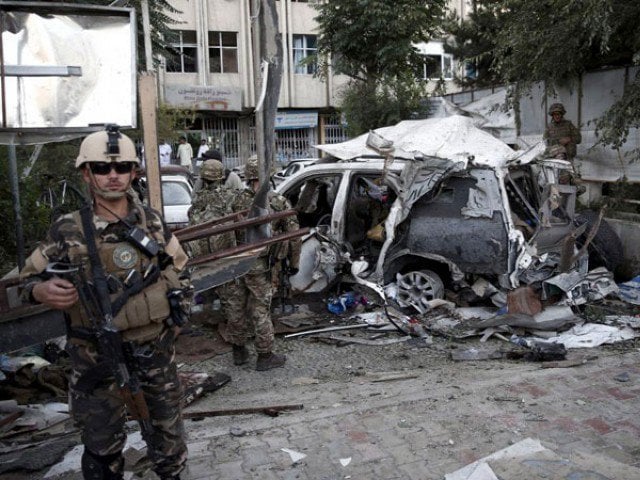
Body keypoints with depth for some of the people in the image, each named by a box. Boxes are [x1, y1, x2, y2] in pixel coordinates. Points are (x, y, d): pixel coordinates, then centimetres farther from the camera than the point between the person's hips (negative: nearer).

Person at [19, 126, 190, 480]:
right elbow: (28, 279, 1)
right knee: (103, 441, 10)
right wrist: (41, 290, -21)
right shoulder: (67, 230, -8)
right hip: (96, 353, -2)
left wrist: (176, 314, 5)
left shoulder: (152, 221, -1)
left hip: (155, 344, 3)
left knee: (167, 423, 18)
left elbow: (179, 269, 12)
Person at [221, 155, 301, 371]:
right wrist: (294, 262, 8)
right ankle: (265, 356, 17)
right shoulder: (279, 202, -6)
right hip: (261, 265, -2)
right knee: (260, 310, 7)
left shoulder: (237, 200, -4)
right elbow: (293, 234, -3)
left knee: (235, 308, 15)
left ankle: (239, 351, 30)